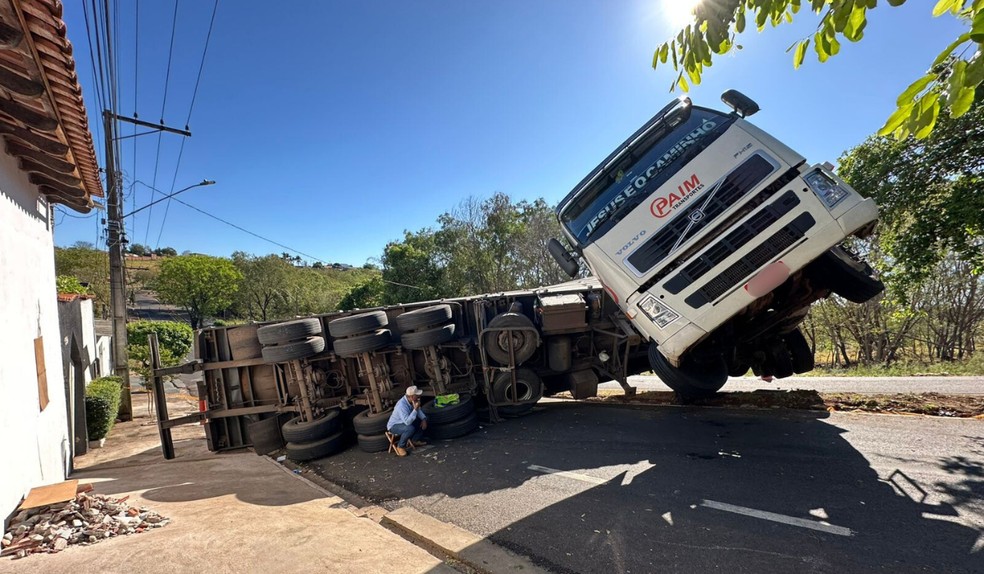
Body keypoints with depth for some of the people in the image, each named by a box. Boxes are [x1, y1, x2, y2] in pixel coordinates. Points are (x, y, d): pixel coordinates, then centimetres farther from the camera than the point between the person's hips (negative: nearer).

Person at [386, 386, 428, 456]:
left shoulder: (412, 400, -12)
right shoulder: (402, 405, -36)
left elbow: (419, 410, 6)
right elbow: (408, 422, -42)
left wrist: (424, 419, -11)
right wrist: (415, 409, -42)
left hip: (406, 422, 8)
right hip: (394, 426, -8)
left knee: (423, 420, 2)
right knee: (410, 428, -35)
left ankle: (415, 440, 16)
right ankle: (400, 447, -12)